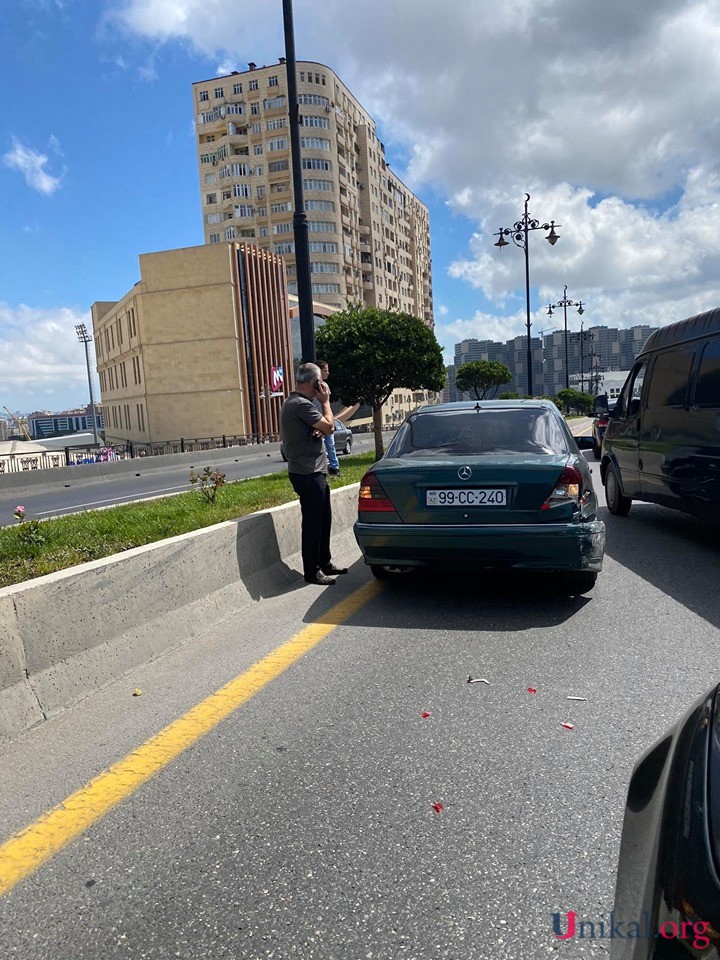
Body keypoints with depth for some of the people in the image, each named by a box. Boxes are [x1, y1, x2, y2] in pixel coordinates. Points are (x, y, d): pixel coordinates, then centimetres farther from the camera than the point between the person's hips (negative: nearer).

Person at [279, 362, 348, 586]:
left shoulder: (293, 402, 17)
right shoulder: (301, 404, -17)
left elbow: (321, 428, 21)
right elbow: (329, 427, -17)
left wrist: (320, 429, -3)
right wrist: (325, 401, -3)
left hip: (314, 472, 11)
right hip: (307, 473, -11)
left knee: (323, 519, 17)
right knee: (313, 522, -3)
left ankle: (324, 562, 28)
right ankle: (312, 571, 6)